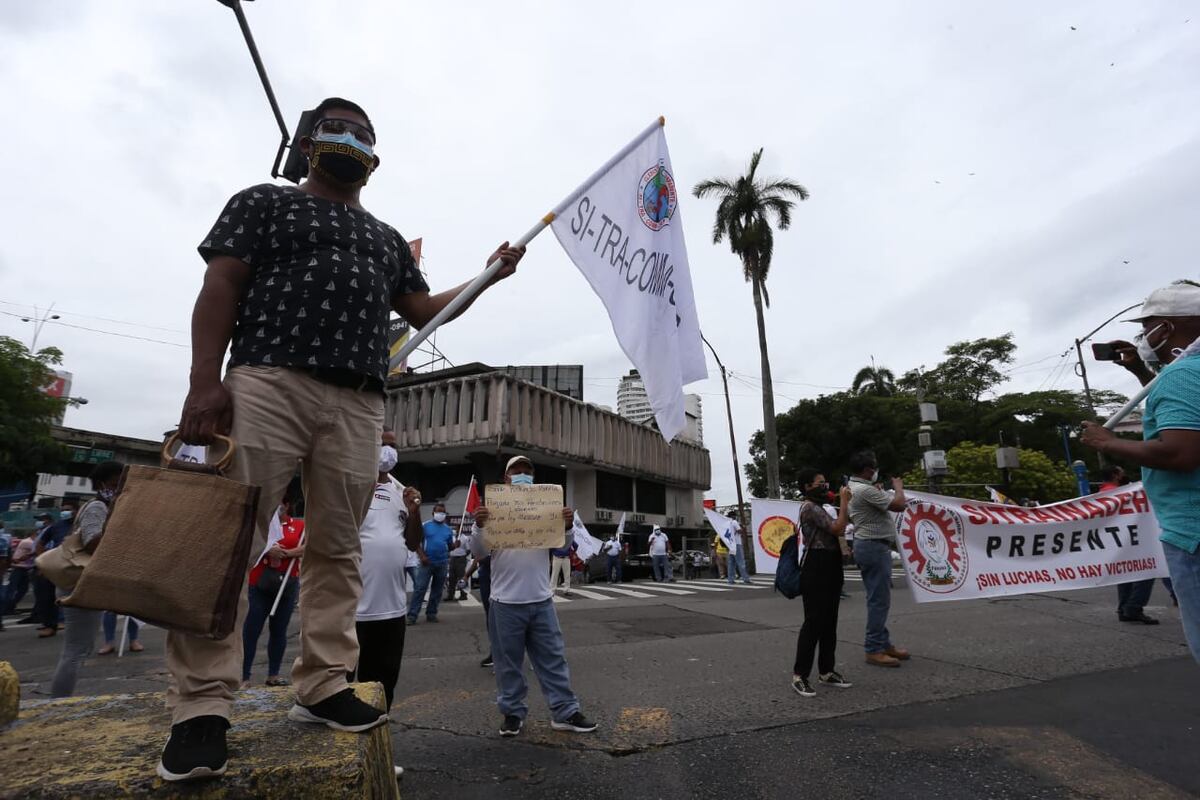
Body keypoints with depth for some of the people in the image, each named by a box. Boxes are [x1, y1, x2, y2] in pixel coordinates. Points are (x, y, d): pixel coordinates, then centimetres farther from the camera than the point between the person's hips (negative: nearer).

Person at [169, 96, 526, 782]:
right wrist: (206, 378, -10)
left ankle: (323, 688, 12)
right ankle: (202, 707, 0)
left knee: (338, 549, 3)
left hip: (360, 404, 4)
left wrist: (489, 275, 18)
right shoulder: (265, 202, 15)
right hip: (267, 382, -3)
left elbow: (423, 312, 26)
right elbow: (220, 288, 4)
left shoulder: (388, 239, 28)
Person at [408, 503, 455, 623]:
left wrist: (455, 545, -10)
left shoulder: (448, 529, 10)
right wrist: (422, 556, -16)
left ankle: (431, 613, 16)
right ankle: (412, 615, -6)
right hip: (427, 562, -4)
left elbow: (450, 547, 13)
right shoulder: (425, 526, 0)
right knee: (420, 588, -7)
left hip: (442, 563, 4)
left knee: (437, 590, 8)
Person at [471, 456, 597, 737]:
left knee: (553, 658, 9)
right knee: (509, 663, 10)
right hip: (506, 602, -2)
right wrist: (479, 526, -24)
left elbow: (562, 545, 6)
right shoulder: (493, 510, -1)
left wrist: (568, 526, -15)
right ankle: (513, 712, 26)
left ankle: (565, 712, 18)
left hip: (541, 600, 2)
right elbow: (479, 552, -5)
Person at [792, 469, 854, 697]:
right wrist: (844, 501, -12)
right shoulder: (809, 507, -13)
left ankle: (826, 671, 21)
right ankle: (799, 675, -4)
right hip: (817, 566, -10)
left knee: (829, 621, 12)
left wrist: (845, 503, 14)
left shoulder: (819, 507, 19)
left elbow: (838, 528, 20)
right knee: (814, 622, -9)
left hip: (830, 566, 10)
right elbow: (838, 528, -20)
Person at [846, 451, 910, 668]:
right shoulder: (865, 490, -20)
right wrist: (898, 486, -1)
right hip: (874, 547, -11)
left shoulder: (852, 487, 13)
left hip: (868, 545, 11)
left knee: (878, 599, 16)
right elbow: (899, 505, -19)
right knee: (879, 600, -6)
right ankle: (874, 650, -1)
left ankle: (884, 643, 25)